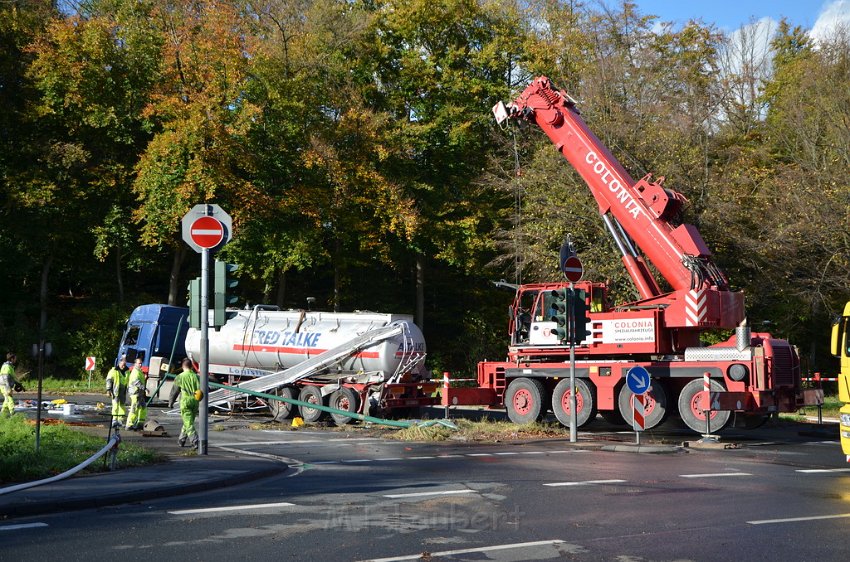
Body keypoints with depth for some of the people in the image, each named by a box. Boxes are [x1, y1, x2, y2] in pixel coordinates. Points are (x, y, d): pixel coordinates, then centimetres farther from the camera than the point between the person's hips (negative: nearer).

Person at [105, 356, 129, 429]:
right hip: (116, 391, -5)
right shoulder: (114, 371, -6)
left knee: (122, 406, 9)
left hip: (123, 391, 5)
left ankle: (120, 420, 15)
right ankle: (114, 420, -11)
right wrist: (108, 390, -10)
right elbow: (109, 380, -5)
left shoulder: (127, 371, 11)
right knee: (116, 405, -12)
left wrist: (127, 390, 20)